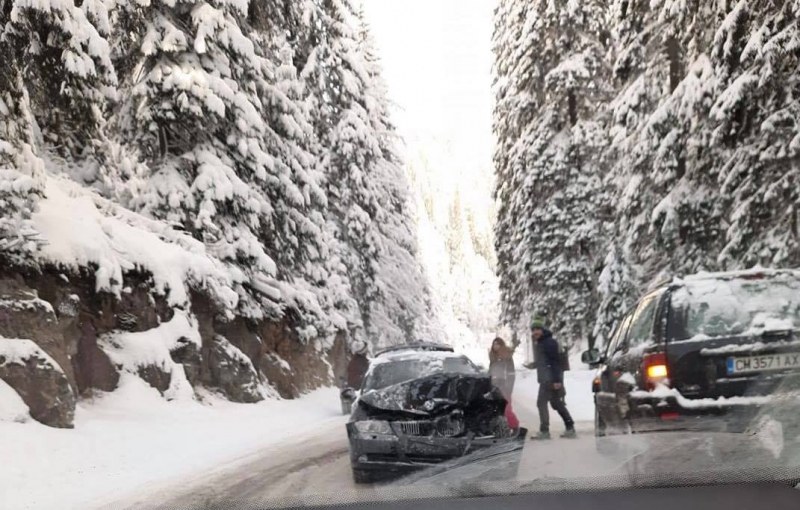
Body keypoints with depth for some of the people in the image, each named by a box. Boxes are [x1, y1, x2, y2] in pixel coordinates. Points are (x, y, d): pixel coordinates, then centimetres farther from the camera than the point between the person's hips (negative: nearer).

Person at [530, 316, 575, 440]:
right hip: (545, 378, 10)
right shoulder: (538, 343, 19)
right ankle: (570, 428, 16)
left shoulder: (548, 342, -12)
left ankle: (544, 431, -7)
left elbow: (555, 361, -19)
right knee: (557, 403, 12)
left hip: (551, 379, -10)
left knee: (541, 403, -10)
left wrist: (556, 379, -24)